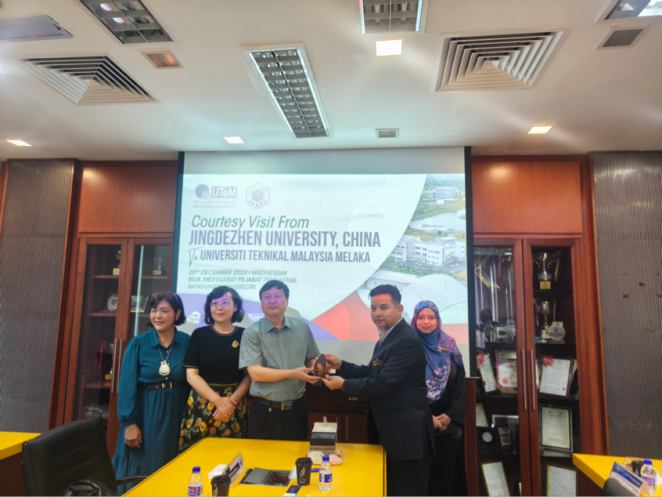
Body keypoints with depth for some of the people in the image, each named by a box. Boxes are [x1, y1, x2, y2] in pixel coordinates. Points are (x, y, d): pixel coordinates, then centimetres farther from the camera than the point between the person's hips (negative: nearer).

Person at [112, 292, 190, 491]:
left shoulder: (187, 343, -6)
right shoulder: (138, 344, -9)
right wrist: (129, 423, -11)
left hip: (176, 413, 1)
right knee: (140, 472, 10)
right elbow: (127, 385, -8)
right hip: (145, 412, -1)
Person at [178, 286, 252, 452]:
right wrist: (218, 400, -13)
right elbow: (191, 375, -5)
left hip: (234, 405, 1)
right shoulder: (199, 335, -2)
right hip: (202, 404, 0)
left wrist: (232, 401, -12)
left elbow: (249, 375, 1)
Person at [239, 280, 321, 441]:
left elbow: (311, 360, 11)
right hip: (264, 412, -2)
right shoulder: (252, 333, -9)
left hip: (296, 410, 3)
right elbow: (255, 373, -16)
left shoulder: (302, 328, 1)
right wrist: (293, 373, -21)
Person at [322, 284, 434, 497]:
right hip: (390, 431, 10)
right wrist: (341, 365, 0)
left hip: (406, 434, -10)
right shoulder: (386, 338, 12)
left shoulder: (407, 340, -22)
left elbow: (383, 382, -26)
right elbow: (372, 373, 14)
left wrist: (344, 384, -17)